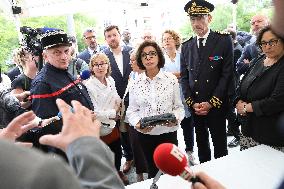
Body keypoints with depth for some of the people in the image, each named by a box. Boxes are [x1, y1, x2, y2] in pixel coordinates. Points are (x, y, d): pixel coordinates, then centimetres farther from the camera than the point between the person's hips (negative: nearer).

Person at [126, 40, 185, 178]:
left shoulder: (171, 79, -4)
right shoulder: (136, 83, -1)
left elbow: (179, 106, 1)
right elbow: (131, 110, 2)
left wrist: (175, 118, -18)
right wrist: (137, 124, -16)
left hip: (168, 133, -1)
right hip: (145, 135, 1)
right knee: (153, 172, 17)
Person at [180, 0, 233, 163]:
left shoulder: (224, 40, -5)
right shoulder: (186, 46, 6)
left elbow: (227, 74, -10)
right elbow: (184, 78, 6)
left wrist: (211, 103, -13)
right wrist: (192, 102, -5)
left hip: (217, 105, -3)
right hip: (194, 106, 4)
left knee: (220, 144, 10)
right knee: (201, 143, 17)